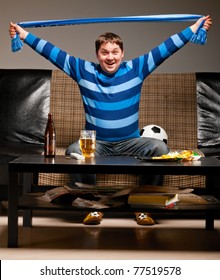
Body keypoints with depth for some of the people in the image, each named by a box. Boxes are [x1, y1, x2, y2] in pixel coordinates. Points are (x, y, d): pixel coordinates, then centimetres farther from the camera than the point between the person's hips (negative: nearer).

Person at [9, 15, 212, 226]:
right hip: (97, 143, -1)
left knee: (160, 148, -28)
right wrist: (23, 34, 1)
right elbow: (52, 52, 3)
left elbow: (166, 48, 1)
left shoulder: (135, 69, 2)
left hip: (130, 143, 1)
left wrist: (196, 27, 0)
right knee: (74, 150, -33)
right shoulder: (84, 70, 2)